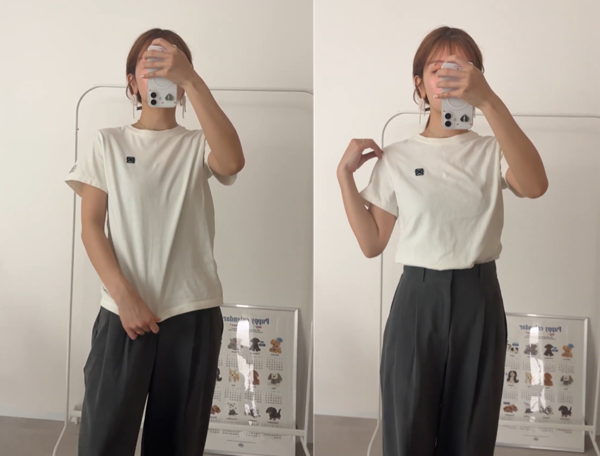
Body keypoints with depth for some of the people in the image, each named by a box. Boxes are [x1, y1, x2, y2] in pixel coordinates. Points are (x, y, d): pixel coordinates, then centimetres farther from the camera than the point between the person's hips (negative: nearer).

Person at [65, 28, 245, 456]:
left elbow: (233, 162, -18)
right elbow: (91, 225, 1)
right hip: (123, 311, 0)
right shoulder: (108, 142, 7)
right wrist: (124, 295, -12)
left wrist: (191, 80, -24)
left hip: (193, 312, 1)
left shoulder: (198, 144, 6)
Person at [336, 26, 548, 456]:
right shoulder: (396, 157, 4)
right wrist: (345, 173, -4)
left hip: (478, 299, 0)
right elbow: (372, 243, 3)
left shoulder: (492, 152, 1)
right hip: (417, 299, 0)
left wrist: (489, 101, -33)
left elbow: (535, 186, -23)